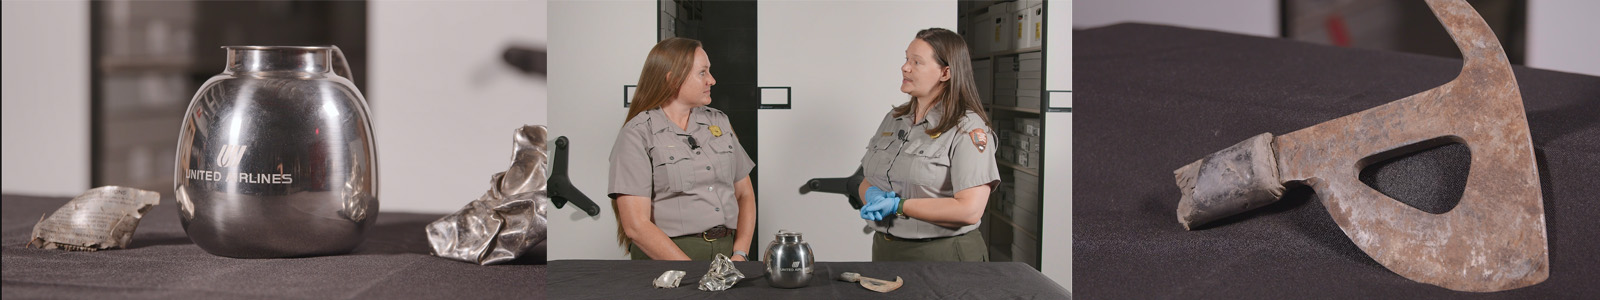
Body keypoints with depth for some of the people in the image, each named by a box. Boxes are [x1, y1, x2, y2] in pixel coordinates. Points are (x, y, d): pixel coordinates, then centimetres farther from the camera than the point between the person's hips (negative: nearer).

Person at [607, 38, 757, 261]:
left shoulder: (718, 122, 16)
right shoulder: (637, 134, -3)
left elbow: (744, 194, 19)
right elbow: (636, 225, -11)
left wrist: (740, 254, 1)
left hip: (727, 251, 5)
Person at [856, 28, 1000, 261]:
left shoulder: (968, 129, -13)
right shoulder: (893, 119, 9)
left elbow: (969, 210, -22)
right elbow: (867, 181, 14)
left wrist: (898, 205, -21)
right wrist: (871, 195, -11)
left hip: (942, 255, -6)